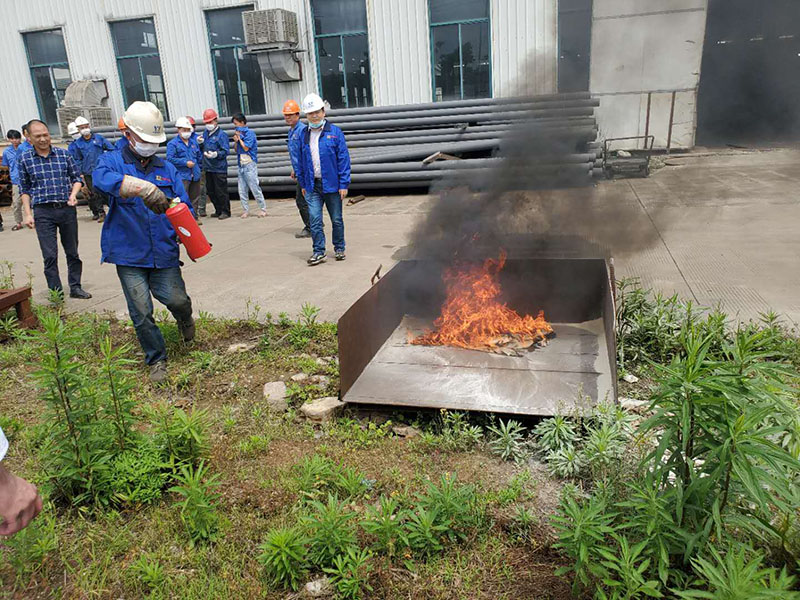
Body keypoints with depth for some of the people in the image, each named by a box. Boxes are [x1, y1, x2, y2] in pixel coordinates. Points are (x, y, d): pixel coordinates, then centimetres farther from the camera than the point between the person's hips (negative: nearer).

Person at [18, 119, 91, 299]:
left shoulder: (63, 154, 3)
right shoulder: (24, 159, 3)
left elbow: (77, 177, 11)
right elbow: (24, 189, 7)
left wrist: (73, 195, -8)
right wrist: (27, 214, 1)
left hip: (67, 209, 1)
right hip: (43, 212, -1)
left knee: (72, 252, 10)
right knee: (50, 256, -2)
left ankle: (75, 288, 23)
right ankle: (56, 293, 7)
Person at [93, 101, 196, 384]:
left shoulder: (167, 169, 10)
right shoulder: (112, 161, 2)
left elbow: (185, 207, 6)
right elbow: (103, 178, -24)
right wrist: (145, 189, -40)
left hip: (164, 253, 2)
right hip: (129, 255, -1)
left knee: (177, 299, -10)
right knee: (141, 312, -1)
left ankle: (184, 318, 28)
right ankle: (156, 360, 21)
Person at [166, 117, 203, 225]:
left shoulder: (193, 142, 15)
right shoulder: (172, 143, -4)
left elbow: (199, 156, 26)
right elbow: (170, 158, -12)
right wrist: (185, 163, -15)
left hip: (195, 175, 6)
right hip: (182, 175, -6)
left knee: (194, 197, 13)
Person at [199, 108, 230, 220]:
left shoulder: (222, 135, -8)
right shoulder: (206, 134, 14)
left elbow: (226, 151, -14)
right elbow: (202, 149, 23)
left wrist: (216, 154, -29)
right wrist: (200, 143, 3)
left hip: (219, 169, -8)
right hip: (208, 168, 8)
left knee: (221, 191, -4)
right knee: (210, 191, 13)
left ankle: (225, 212, 7)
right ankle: (218, 211, 25)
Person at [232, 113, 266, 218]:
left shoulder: (249, 133, -8)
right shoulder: (239, 133, 13)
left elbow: (246, 147, -14)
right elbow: (236, 149, 16)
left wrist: (239, 137, -5)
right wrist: (236, 141, -2)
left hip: (249, 164, -8)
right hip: (241, 164, 8)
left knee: (255, 188, -5)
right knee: (242, 191, 6)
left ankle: (263, 209, 4)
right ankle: (246, 210, 13)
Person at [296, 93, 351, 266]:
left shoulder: (335, 132, -4)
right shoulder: (304, 135, 8)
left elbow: (343, 159, -6)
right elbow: (300, 161, 14)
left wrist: (344, 184, -11)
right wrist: (303, 184, 11)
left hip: (332, 185, -2)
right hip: (312, 186, 3)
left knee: (337, 219, 9)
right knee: (314, 220, -2)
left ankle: (339, 248, 24)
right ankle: (319, 252, 6)